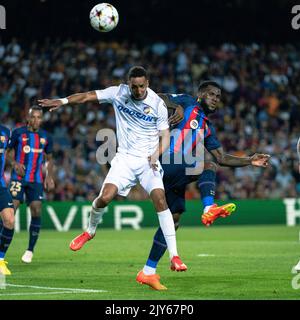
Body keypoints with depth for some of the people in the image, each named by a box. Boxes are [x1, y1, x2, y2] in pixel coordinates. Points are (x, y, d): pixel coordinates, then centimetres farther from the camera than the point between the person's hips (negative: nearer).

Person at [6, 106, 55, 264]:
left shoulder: (46, 137, 7)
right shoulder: (18, 133, -1)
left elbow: (49, 159, 17)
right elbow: (9, 152, 5)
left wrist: (49, 176, 3)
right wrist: (15, 163, -16)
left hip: (36, 180, 2)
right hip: (18, 178, -2)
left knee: (36, 211, -9)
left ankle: (30, 250, 3)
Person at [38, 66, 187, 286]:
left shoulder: (158, 104, -6)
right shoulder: (119, 93, -3)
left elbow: (165, 135, -1)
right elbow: (88, 96, -4)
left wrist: (158, 152, -20)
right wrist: (63, 101, -18)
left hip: (148, 160, -1)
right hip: (124, 158, 1)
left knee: (160, 199, -20)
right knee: (105, 197, -16)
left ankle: (174, 256, -18)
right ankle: (90, 230, 18)